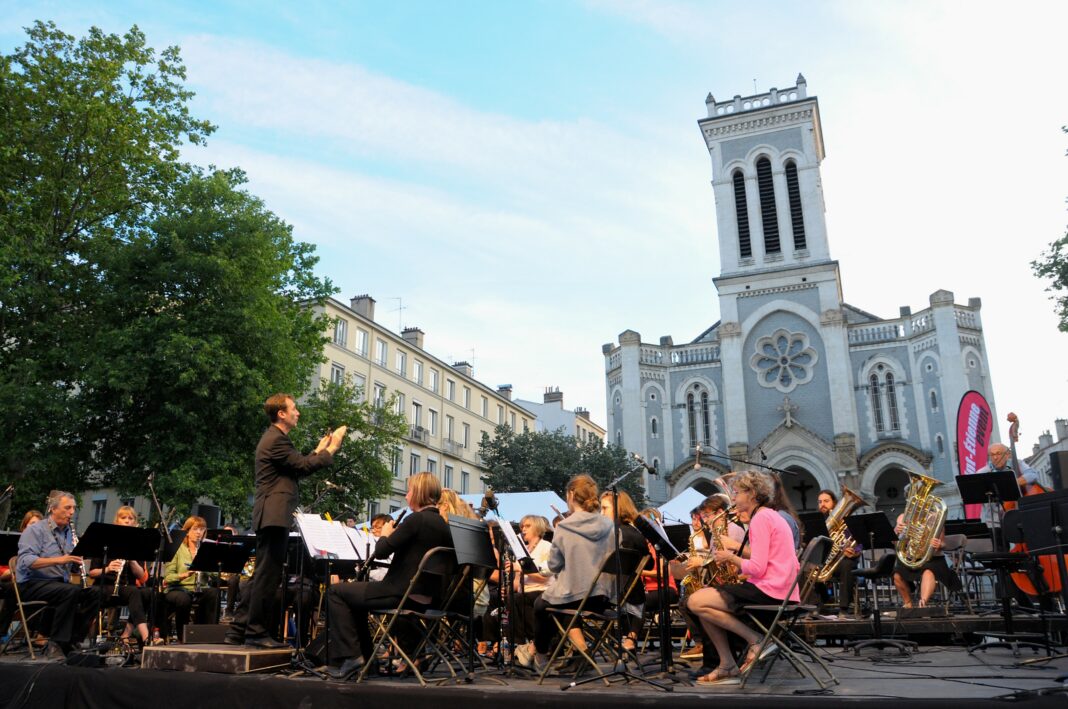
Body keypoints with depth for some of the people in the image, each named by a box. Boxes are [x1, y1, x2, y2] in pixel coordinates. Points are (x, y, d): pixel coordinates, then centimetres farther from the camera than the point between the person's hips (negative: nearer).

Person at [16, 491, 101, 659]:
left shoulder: (69, 532, 16)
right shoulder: (35, 530, -6)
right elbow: (26, 561, -21)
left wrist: (77, 560, -8)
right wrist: (59, 560, -31)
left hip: (60, 582, 7)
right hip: (31, 585, -7)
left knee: (93, 594, -16)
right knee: (71, 592, -32)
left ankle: (71, 641, -11)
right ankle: (55, 645, -23)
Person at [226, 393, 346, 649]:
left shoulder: (277, 438, 21)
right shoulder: (275, 439, -12)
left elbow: (298, 467, 19)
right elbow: (304, 466, -14)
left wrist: (320, 449, 19)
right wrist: (331, 449, -5)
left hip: (273, 515, 11)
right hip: (274, 515, -11)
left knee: (263, 574, 14)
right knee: (268, 575, -5)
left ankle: (238, 629, 19)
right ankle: (256, 632, 2)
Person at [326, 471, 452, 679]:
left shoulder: (416, 519, -16)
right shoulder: (442, 525, 10)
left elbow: (381, 551, -16)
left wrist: (385, 534, 3)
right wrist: (394, 535, 15)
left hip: (402, 593, -9)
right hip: (427, 595, 9)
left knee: (336, 592, 5)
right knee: (354, 592, 28)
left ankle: (351, 656, 0)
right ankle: (366, 657, 28)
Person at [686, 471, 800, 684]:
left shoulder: (760, 518, -12)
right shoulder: (770, 515, 18)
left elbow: (757, 569, -20)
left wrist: (731, 558, -5)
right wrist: (737, 547, 10)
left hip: (769, 590, -10)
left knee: (695, 602, -13)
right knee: (705, 602, 15)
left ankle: (754, 640, -9)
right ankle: (727, 665, 9)